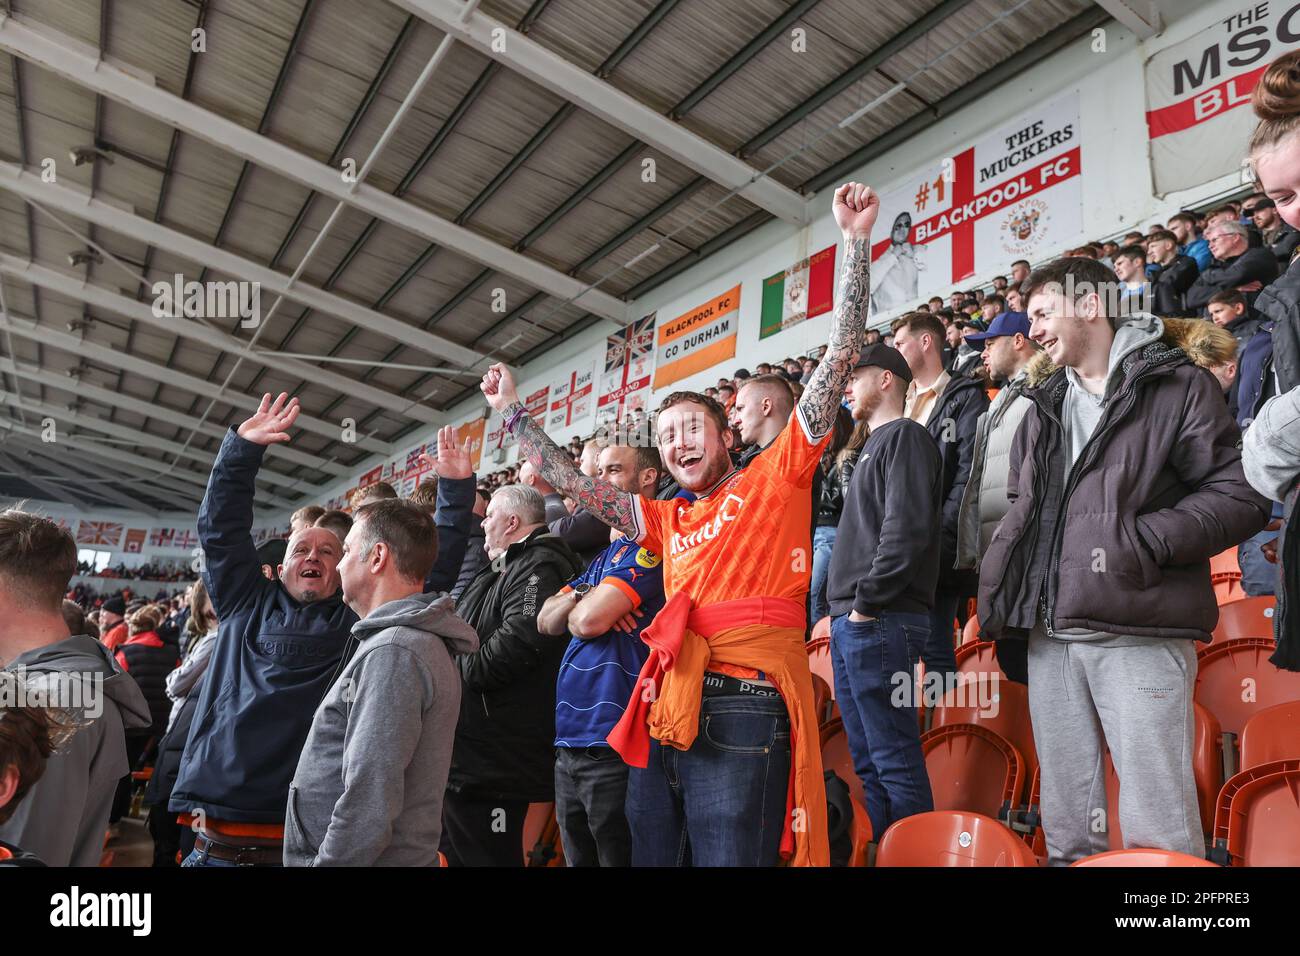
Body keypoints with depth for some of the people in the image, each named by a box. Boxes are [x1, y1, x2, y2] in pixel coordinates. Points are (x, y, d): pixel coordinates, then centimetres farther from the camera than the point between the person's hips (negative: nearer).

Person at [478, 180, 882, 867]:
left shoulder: (774, 477, 6)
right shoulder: (668, 521, 21)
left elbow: (838, 359, 1)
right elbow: (578, 485, 26)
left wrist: (856, 242, -2)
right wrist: (512, 414, 30)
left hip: (742, 712, -6)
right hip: (664, 714, 7)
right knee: (651, 858, 13)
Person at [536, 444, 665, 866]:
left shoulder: (647, 544, -12)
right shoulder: (598, 553, 17)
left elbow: (588, 620, -21)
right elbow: (545, 621, 12)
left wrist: (575, 604, 2)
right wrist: (579, 597, -8)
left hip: (612, 742, -9)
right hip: (570, 740, 9)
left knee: (617, 856, 3)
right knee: (578, 857, 19)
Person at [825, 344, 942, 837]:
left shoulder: (905, 436, -4)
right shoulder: (874, 445, 24)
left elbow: (907, 529, -17)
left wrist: (867, 603, -16)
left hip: (880, 621, -10)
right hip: (851, 622, 10)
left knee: (895, 760, -5)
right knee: (868, 761, 12)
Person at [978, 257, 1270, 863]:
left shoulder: (1177, 386, 3)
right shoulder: (1044, 408, 21)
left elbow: (1241, 496, -4)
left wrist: (1146, 541, -16)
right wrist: (1001, 608, 13)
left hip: (1139, 636, -6)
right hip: (1049, 638, 6)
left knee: (1156, 827, -5)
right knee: (1066, 823, 11)